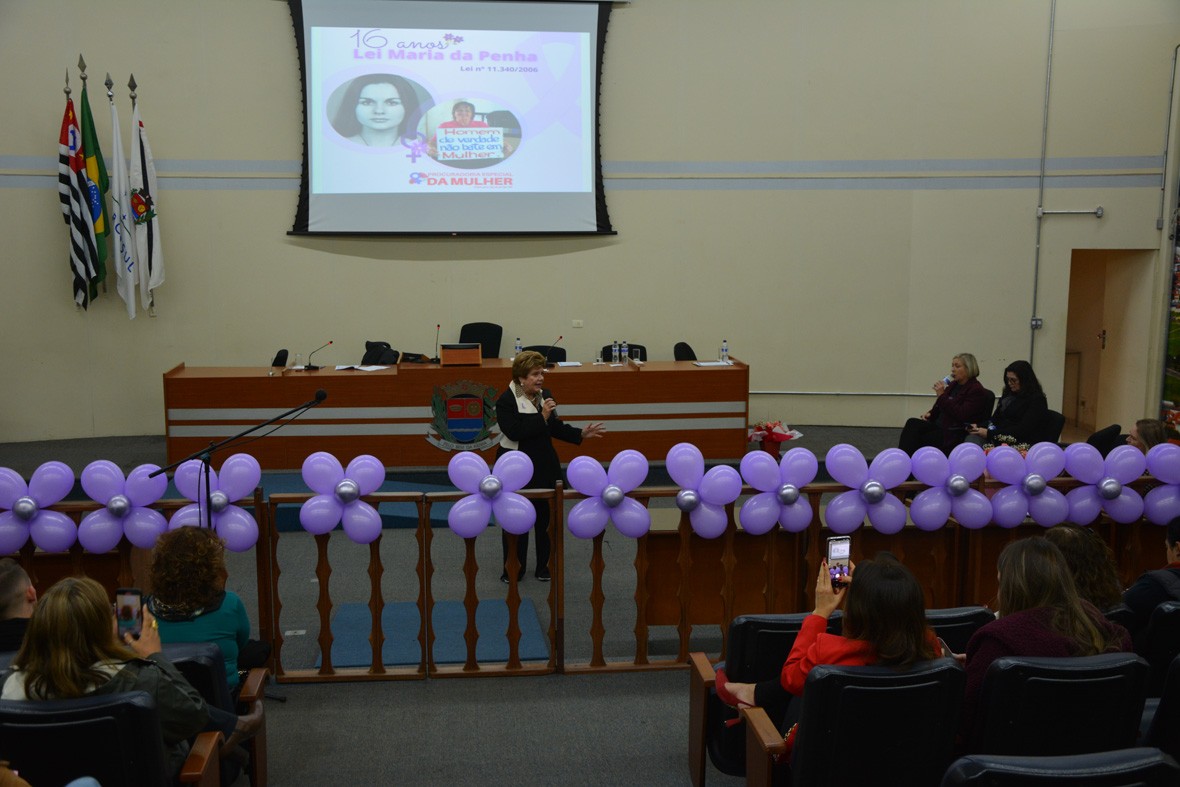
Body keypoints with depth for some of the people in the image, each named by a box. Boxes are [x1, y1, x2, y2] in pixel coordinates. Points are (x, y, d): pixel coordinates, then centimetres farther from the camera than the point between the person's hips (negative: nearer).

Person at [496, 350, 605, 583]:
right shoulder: (506, 400, -13)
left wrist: (580, 434, 0)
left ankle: (545, 566, 21)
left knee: (546, 516, 9)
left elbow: (556, 428, 12)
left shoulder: (545, 395, 5)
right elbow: (515, 432, -25)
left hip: (545, 465, 5)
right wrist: (542, 417, -26)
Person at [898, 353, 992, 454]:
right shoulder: (953, 385, 16)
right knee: (912, 423, -20)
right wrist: (930, 413, 7)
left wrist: (942, 395, -17)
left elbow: (961, 415, -19)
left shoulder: (977, 390, -7)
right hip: (939, 426, 7)